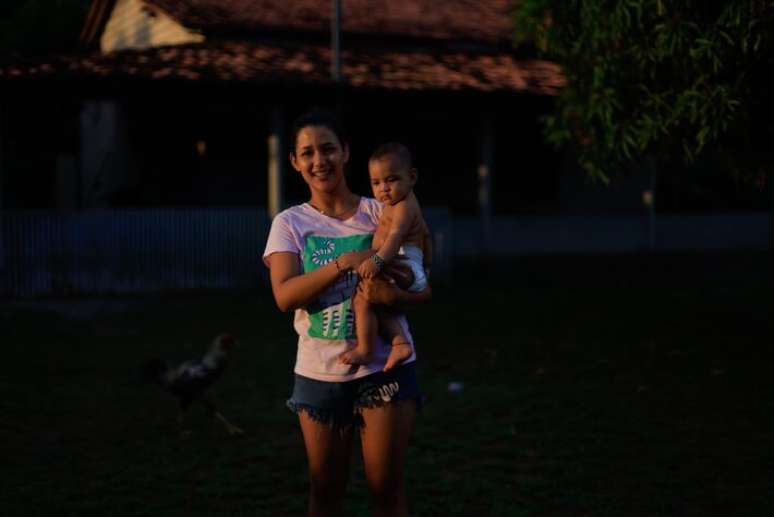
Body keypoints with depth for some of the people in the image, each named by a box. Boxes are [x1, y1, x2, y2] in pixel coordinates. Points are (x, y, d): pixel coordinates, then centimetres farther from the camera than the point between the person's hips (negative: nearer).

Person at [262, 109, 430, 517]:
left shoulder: (381, 213, -1)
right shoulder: (289, 223, -1)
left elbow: (424, 288, 0)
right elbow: (284, 296, -15)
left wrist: (394, 295, -23)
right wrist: (346, 262, -26)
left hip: (386, 366, -1)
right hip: (320, 372, 1)